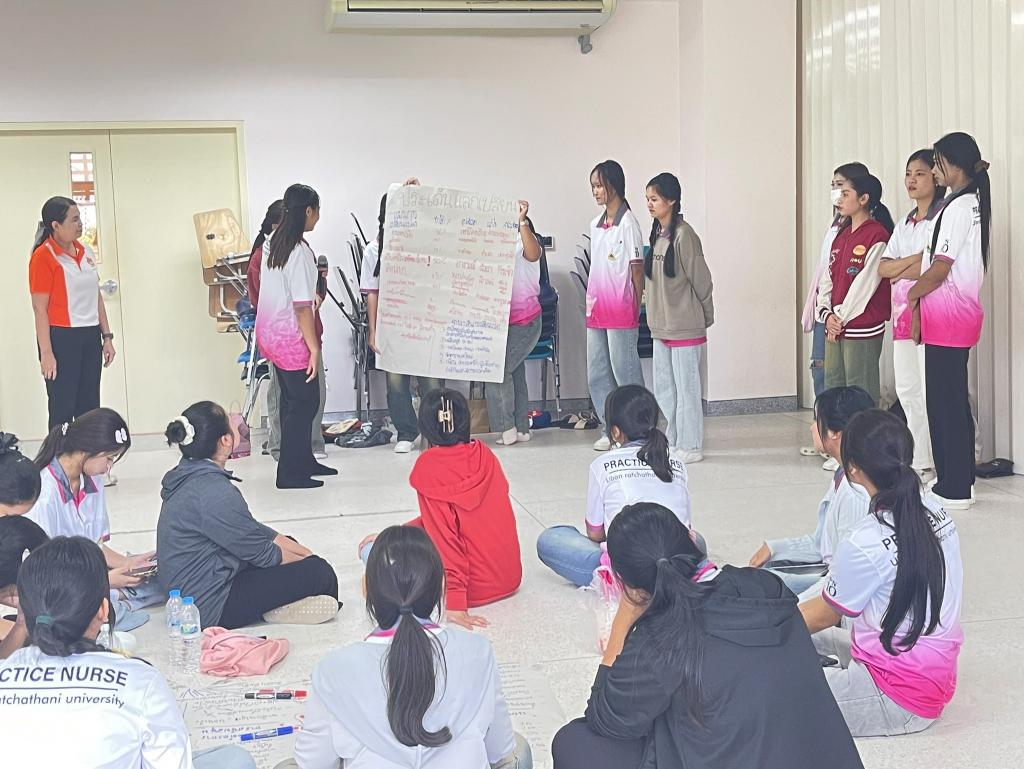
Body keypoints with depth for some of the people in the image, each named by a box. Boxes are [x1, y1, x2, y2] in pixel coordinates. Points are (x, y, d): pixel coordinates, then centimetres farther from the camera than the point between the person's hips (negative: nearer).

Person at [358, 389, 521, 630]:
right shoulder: (485, 456, 5)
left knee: (370, 549, 1)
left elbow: (444, 532, -18)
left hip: (476, 586, -7)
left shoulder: (428, 465, -13)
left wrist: (455, 604, -19)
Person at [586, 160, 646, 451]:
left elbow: (637, 269, -9)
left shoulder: (627, 223, -8)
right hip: (596, 310, 8)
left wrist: (636, 310, -11)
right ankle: (610, 429, 20)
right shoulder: (595, 225, 14)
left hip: (620, 310, -8)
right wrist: (591, 302, 12)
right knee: (597, 374, 11)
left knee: (625, 372, -2)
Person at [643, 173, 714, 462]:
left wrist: (706, 317, -3)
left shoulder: (683, 235, -15)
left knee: (686, 387, 0)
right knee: (664, 389, 14)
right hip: (661, 326, 9)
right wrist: (655, 314, 15)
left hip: (685, 327, -9)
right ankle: (674, 441, 25)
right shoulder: (657, 234, 10)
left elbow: (701, 280, -11)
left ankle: (691, 446, 8)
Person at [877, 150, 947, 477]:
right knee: (907, 389, 10)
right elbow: (882, 267, 10)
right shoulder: (905, 224, 20)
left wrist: (899, 272, -5)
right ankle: (919, 461, 18)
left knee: (930, 391, -10)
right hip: (903, 314, 9)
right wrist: (914, 260, -7)